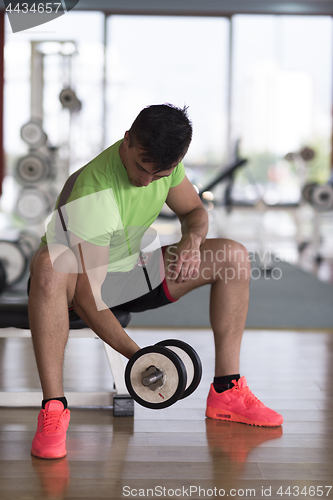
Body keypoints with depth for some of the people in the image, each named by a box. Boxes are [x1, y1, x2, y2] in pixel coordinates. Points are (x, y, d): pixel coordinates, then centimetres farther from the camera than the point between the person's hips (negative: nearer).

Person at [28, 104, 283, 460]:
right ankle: (53, 407, -38)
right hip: (79, 278, -6)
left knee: (234, 257, -7)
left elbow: (194, 210, 6)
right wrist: (136, 356, -38)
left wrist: (192, 239, -19)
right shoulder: (92, 195, -33)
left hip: (130, 270, 7)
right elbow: (87, 298, -34)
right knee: (49, 265, -44)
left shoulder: (164, 161, -12)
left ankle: (226, 391, -5)